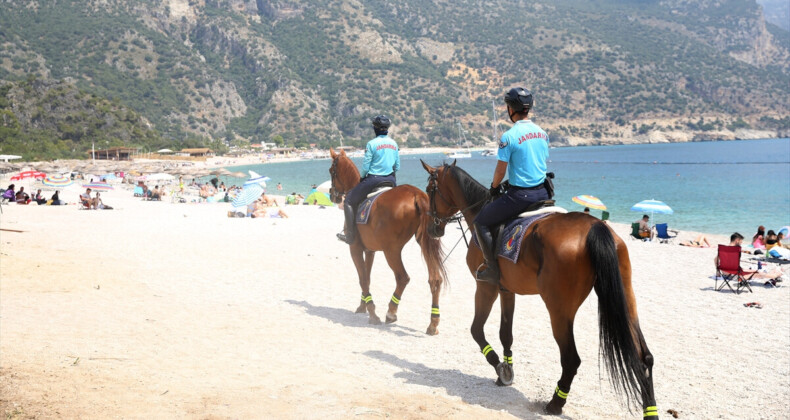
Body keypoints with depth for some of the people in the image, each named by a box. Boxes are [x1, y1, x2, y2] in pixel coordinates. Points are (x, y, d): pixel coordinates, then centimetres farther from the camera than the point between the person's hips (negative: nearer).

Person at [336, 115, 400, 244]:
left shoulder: (372, 144, -12)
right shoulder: (394, 144, 5)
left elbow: (365, 166, -10)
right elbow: (397, 167, 9)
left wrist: (362, 177, 8)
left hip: (373, 180, -6)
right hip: (390, 180, 6)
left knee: (349, 201, 9)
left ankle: (350, 236, 5)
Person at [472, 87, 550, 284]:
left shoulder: (509, 137, -15)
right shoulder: (543, 133, 8)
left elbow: (500, 171, -11)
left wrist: (494, 187, 9)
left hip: (519, 196, -7)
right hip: (542, 193, 7)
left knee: (481, 223, 6)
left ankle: (493, 270, 3)